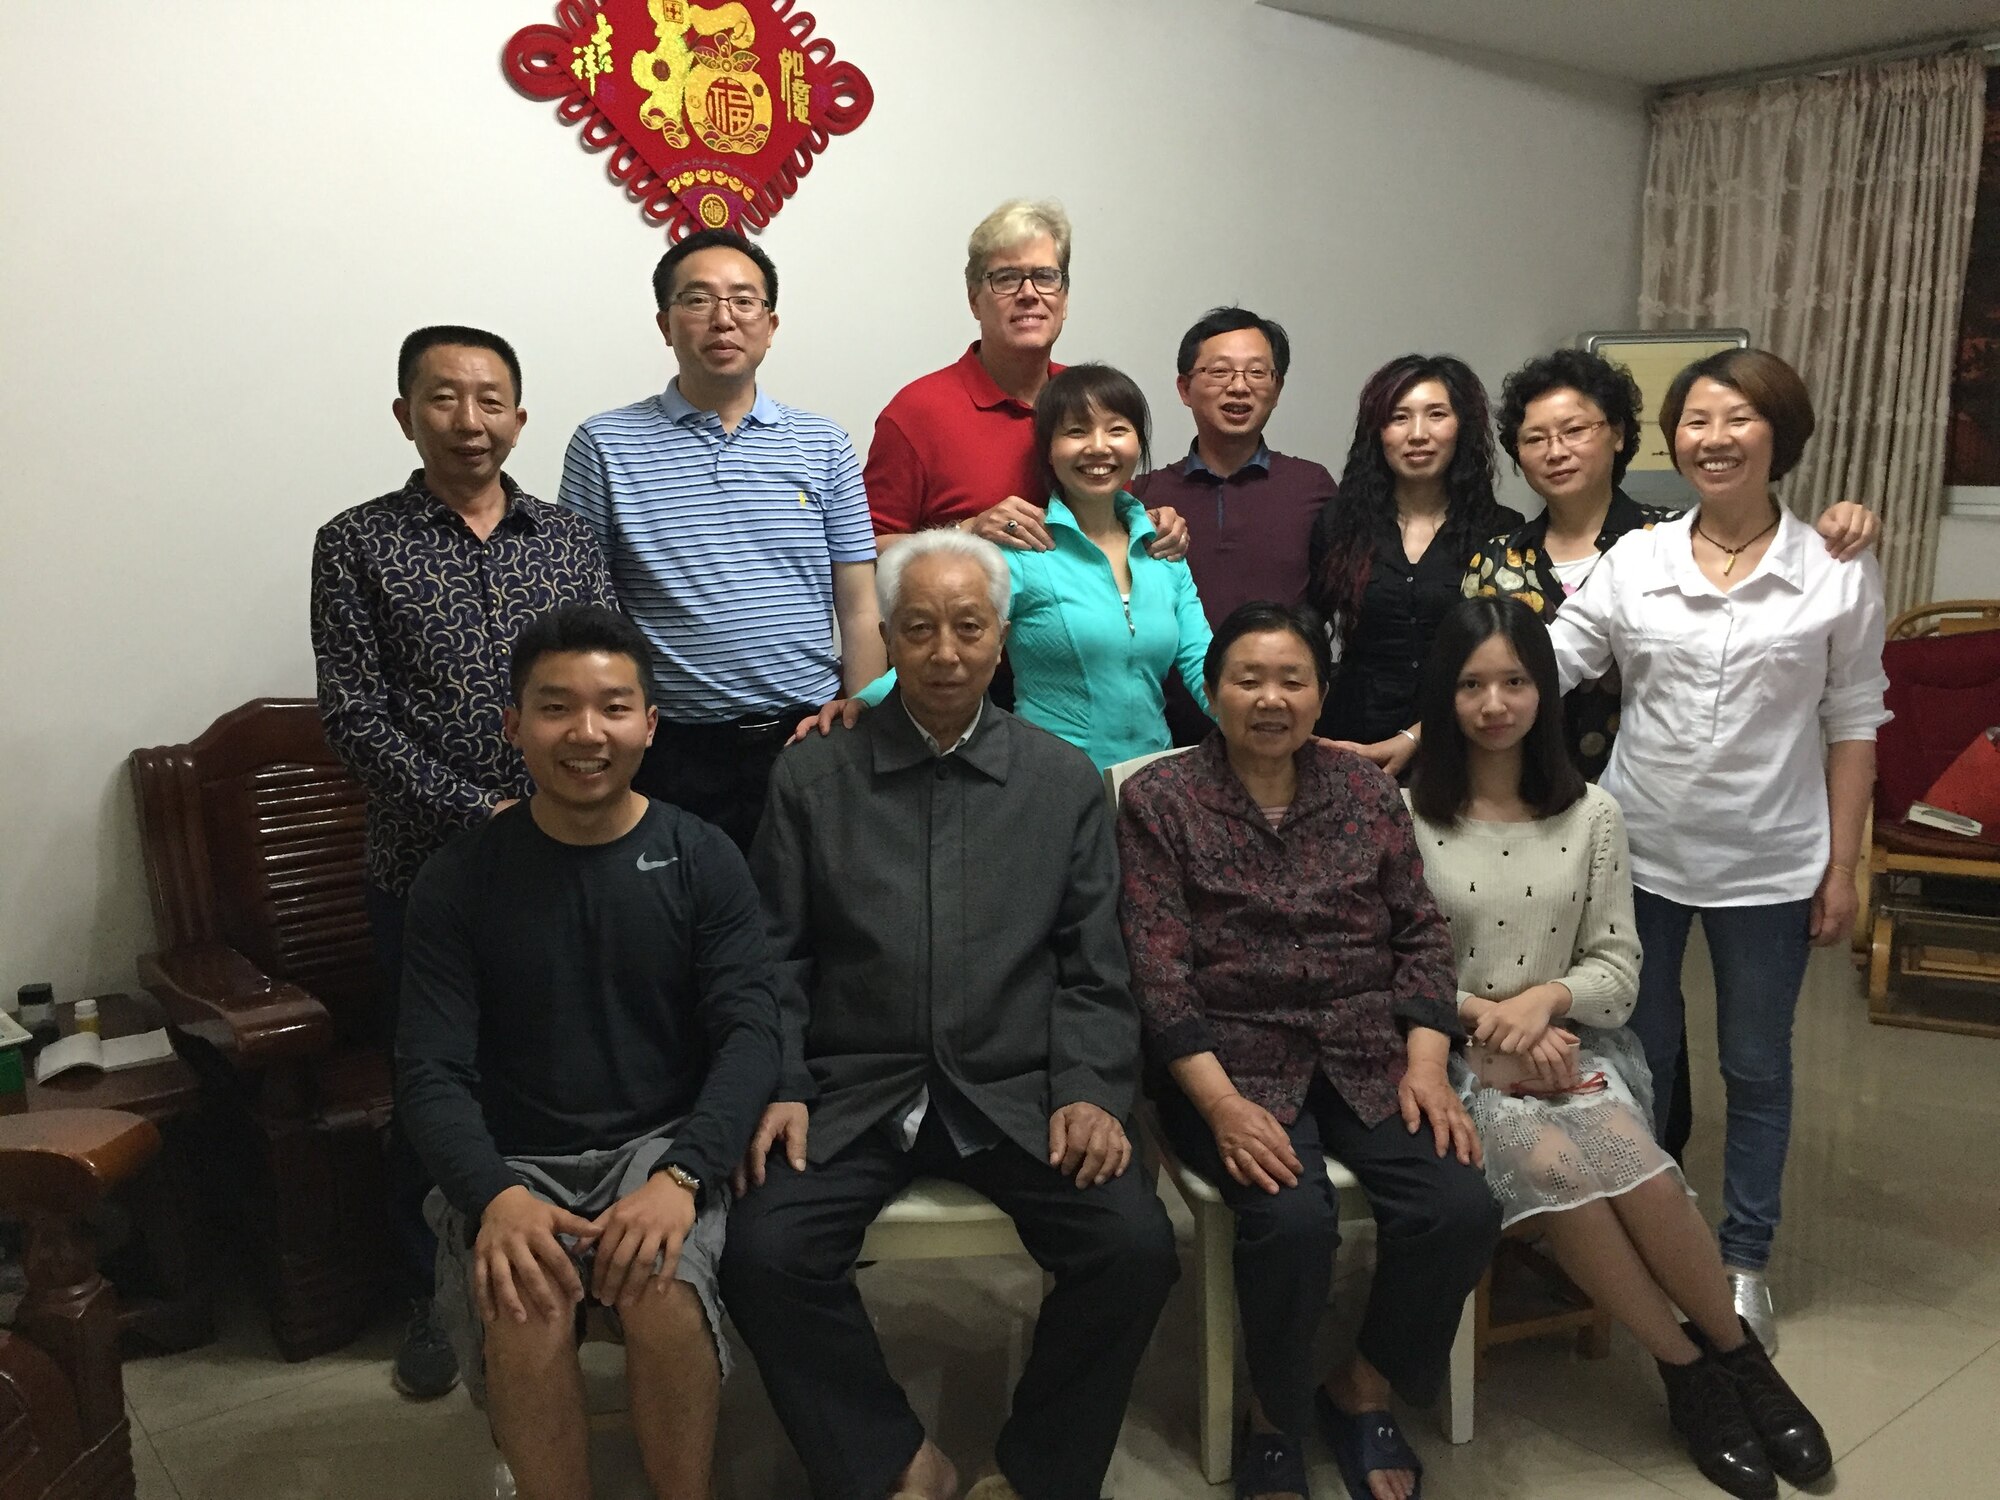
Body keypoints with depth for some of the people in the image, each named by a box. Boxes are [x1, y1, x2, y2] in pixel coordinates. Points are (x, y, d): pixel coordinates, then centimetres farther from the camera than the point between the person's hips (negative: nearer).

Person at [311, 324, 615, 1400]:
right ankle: (433, 1302, 30)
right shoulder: (357, 545, 0)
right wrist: (485, 812, -14)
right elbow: (354, 717, -7)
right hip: (426, 867, -2)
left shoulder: (569, 541, 7)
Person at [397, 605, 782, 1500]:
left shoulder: (703, 862, -1)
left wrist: (682, 1174, -26)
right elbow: (433, 1069, -5)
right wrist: (494, 1197, -25)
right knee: (522, 1317, -28)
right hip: (512, 1162, 1)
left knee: (665, 1295, -29)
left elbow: (748, 1033, -8)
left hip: (660, 1146, 0)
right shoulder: (458, 880, 0)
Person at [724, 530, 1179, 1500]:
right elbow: (777, 959, 5)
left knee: (1136, 1247, -21)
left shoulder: (1065, 782, 8)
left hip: (1016, 1093, 1)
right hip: (853, 1093, 0)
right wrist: (779, 1089, -7)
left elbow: (1092, 971, 6)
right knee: (762, 1253, -23)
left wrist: (1089, 1092, -8)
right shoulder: (811, 778, 6)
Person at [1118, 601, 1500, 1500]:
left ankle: (1364, 1390, 10)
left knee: (1462, 1209, -20)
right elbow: (1159, 970, -8)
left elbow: (1422, 936, 9)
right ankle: (1274, 1416, 4)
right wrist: (1223, 1103, -19)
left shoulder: (1367, 791, 10)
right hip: (1232, 1059, -3)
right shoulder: (1159, 801, -1)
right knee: (1293, 1220, -29)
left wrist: (1427, 1064, -6)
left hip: (1369, 1055, 4)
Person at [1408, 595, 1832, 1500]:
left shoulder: (1591, 814, 4)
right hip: (1453, 1052, -2)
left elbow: (1618, 971, 4)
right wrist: (1485, 1017, -17)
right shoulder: (1404, 812, -5)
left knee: (1633, 1167, -27)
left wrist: (1547, 998, -16)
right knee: (1554, 1168, -29)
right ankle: (1690, 1367, -7)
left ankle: (1737, 1354, -1)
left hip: (1567, 1042, 2)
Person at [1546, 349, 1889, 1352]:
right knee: (1636, 1060, 15)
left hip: (1768, 866, -1)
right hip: (1642, 853, 1)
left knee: (1756, 1070, 14)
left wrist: (1842, 869, -3)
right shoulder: (1632, 562, -3)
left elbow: (1851, 726, -2)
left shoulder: (1838, 574, -5)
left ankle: (1744, 1263, 32)